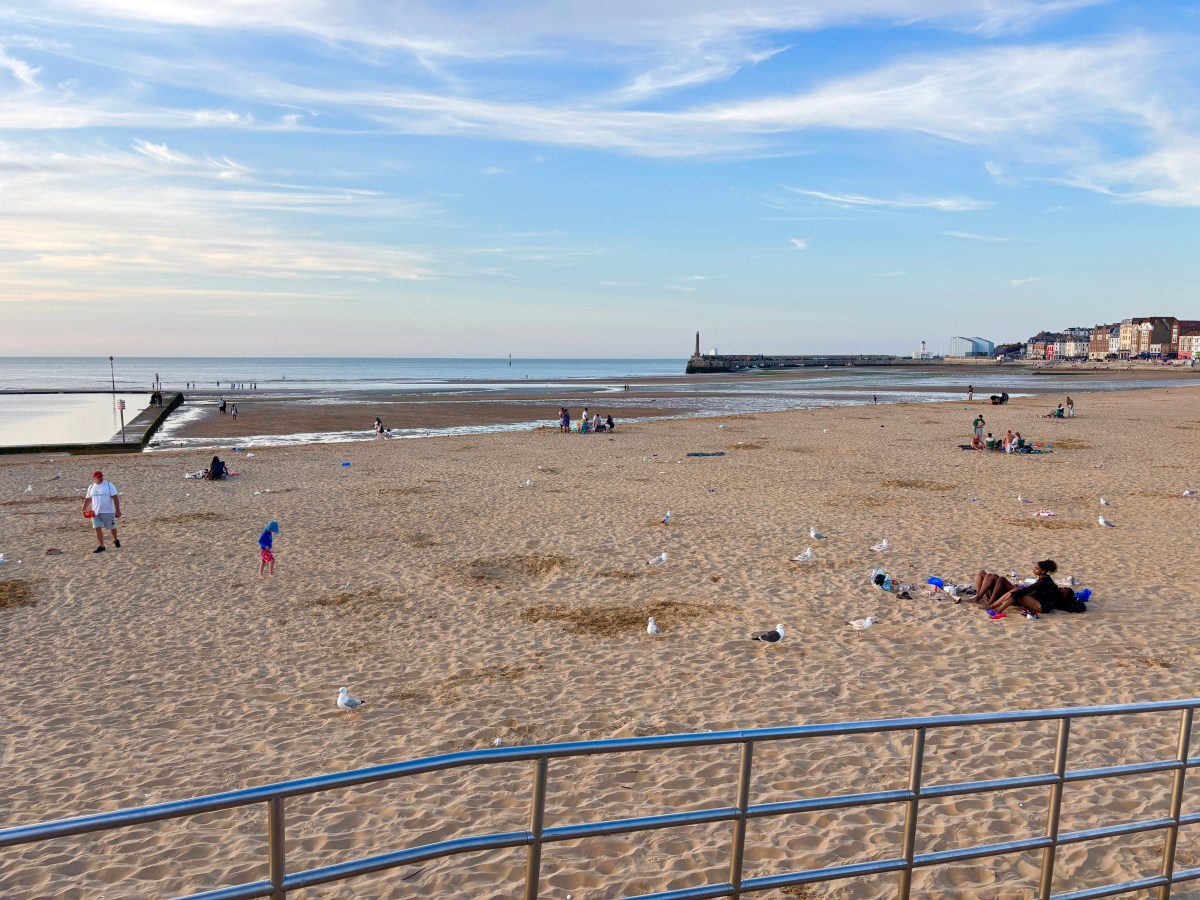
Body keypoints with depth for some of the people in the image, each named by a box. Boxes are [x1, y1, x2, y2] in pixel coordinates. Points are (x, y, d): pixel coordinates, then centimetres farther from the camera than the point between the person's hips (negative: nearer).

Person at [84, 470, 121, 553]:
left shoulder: (109, 485, -7)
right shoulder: (91, 487, 7)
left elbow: (115, 498, -11)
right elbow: (87, 499, 18)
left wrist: (117, 510, -16)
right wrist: (84, 509, 11)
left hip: (108, 512, -3)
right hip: (95, 512, 4)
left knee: (112, 527, 8)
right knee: (98, 528, -3)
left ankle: (116, 540, 35)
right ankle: (101, 546, 4)